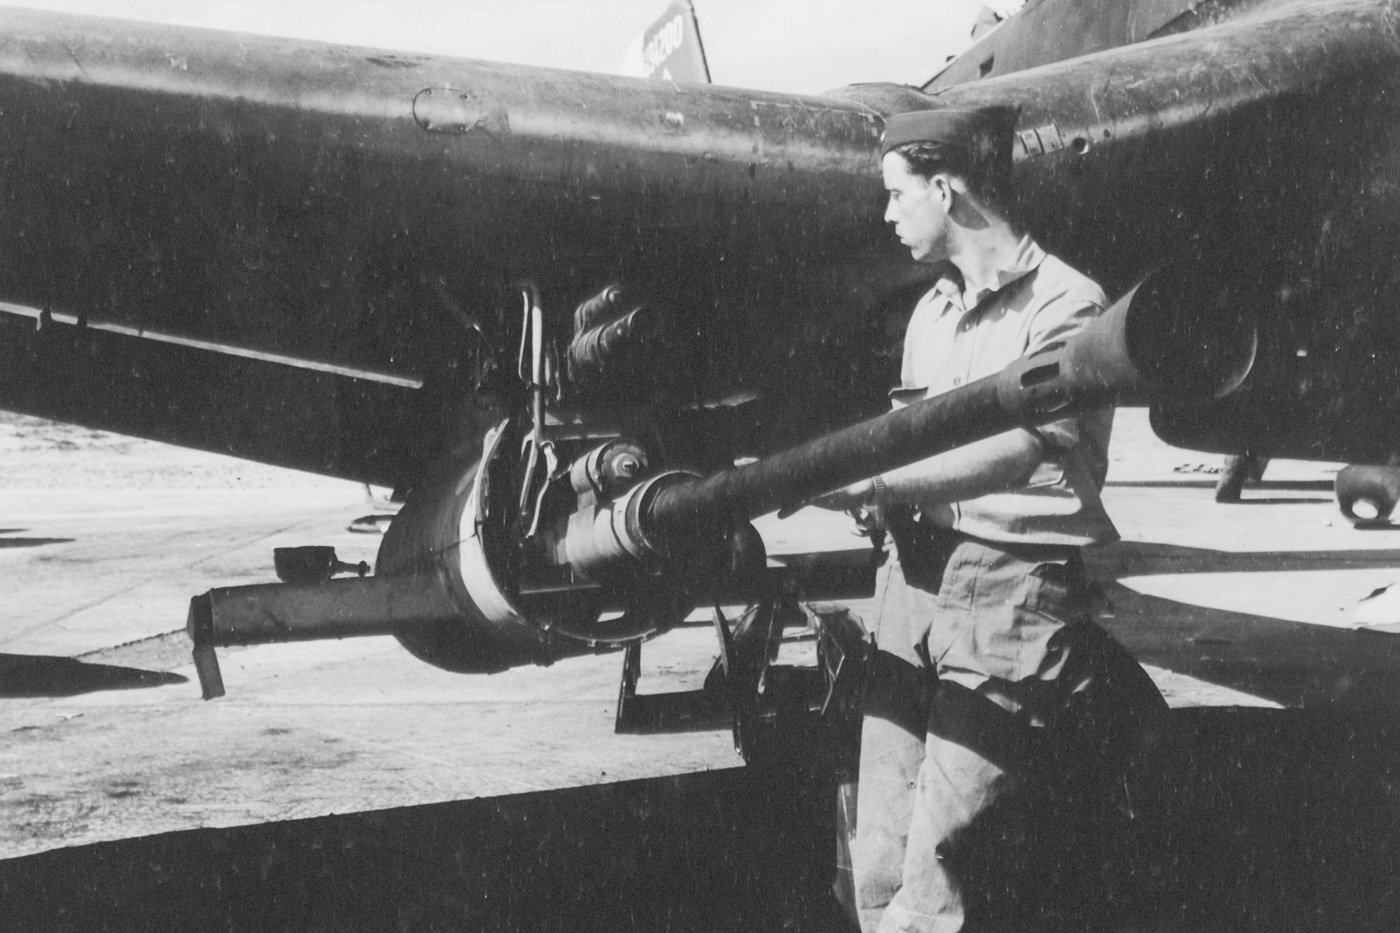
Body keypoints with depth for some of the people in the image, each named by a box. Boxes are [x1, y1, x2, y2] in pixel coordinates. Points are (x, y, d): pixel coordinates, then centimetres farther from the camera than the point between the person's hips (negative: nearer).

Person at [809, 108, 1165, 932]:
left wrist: (875, 483, -19)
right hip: (916, 578, 7)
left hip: (1014, 589, -7)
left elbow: (1015, 450, -20)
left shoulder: (1065, 304, -6)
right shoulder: (931, 312, 19)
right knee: (878, 863, 4)